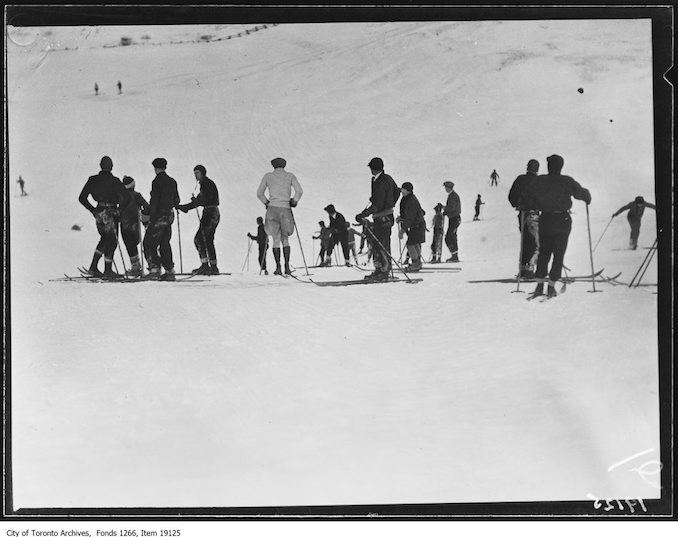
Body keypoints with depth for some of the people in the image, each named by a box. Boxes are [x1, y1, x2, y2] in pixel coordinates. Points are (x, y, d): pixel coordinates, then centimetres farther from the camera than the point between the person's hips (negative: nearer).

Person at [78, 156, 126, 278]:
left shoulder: (93, 180, 4)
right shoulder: (114, 181, -11)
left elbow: (82, 198, 5)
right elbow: (124, 198, -16)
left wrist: (93, 210, 12)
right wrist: (120, 210, 2)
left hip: (99, 213, 6)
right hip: (110, 213, -6)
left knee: (105, 239, 20)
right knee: (112, 241, 3)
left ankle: (93, 267, 16)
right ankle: (108, 270, 3)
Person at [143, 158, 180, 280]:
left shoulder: (157, 181, -12)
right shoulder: (172, 181, 10)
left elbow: (154, 201, -17)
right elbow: (176, 200, 17)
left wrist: (151, 217, -15)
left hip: (159, 216, -7)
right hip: (169, 216, 7)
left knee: (149, 243, -1)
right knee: (165, 244, 14)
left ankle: (155, 269, -10)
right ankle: (169, 271, 11)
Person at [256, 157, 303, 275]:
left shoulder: (268, 176, 9)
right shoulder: (290, 176, 8)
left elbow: (259, 193, 8)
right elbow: (299, 191, -2)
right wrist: (294, 202, 12)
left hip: (272, 209, 0)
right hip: (285, 209, 0)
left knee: (276, 239, 3)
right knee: (285, 239, 10)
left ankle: (278, 267, -6)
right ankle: (287, 266, -2)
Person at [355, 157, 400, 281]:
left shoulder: (379, 183, -20)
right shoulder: (388, 178, 9)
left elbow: (377, 205, -23)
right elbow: (397, 192, 24)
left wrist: (363, 215, -21)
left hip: (382, 219, -10)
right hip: (388, 216, 10)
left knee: (383, 246, -3)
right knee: (375, 244, 14)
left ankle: (384, 272, 2)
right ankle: (379, 269, 18)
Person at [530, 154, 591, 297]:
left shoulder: (539, 182, -4)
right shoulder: (567, 182, -8)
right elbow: (582, 193, 0)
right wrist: (587, 199, 22)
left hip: (545, 220, 2)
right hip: (563, 221, -1)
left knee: (543, 252, 13)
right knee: (559, 254, 6)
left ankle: (540, 284, 4)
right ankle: (551, 286, 0)